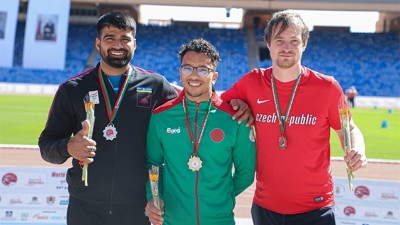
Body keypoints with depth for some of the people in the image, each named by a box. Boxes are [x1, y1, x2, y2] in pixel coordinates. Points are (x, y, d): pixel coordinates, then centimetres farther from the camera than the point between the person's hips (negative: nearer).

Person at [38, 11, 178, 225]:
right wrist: (68, 147, -15)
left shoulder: (155, 85, 3)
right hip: (84, 208, 1)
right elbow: (47, 144, 5)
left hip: (138, 208, 0)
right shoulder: (72, 89, 5)